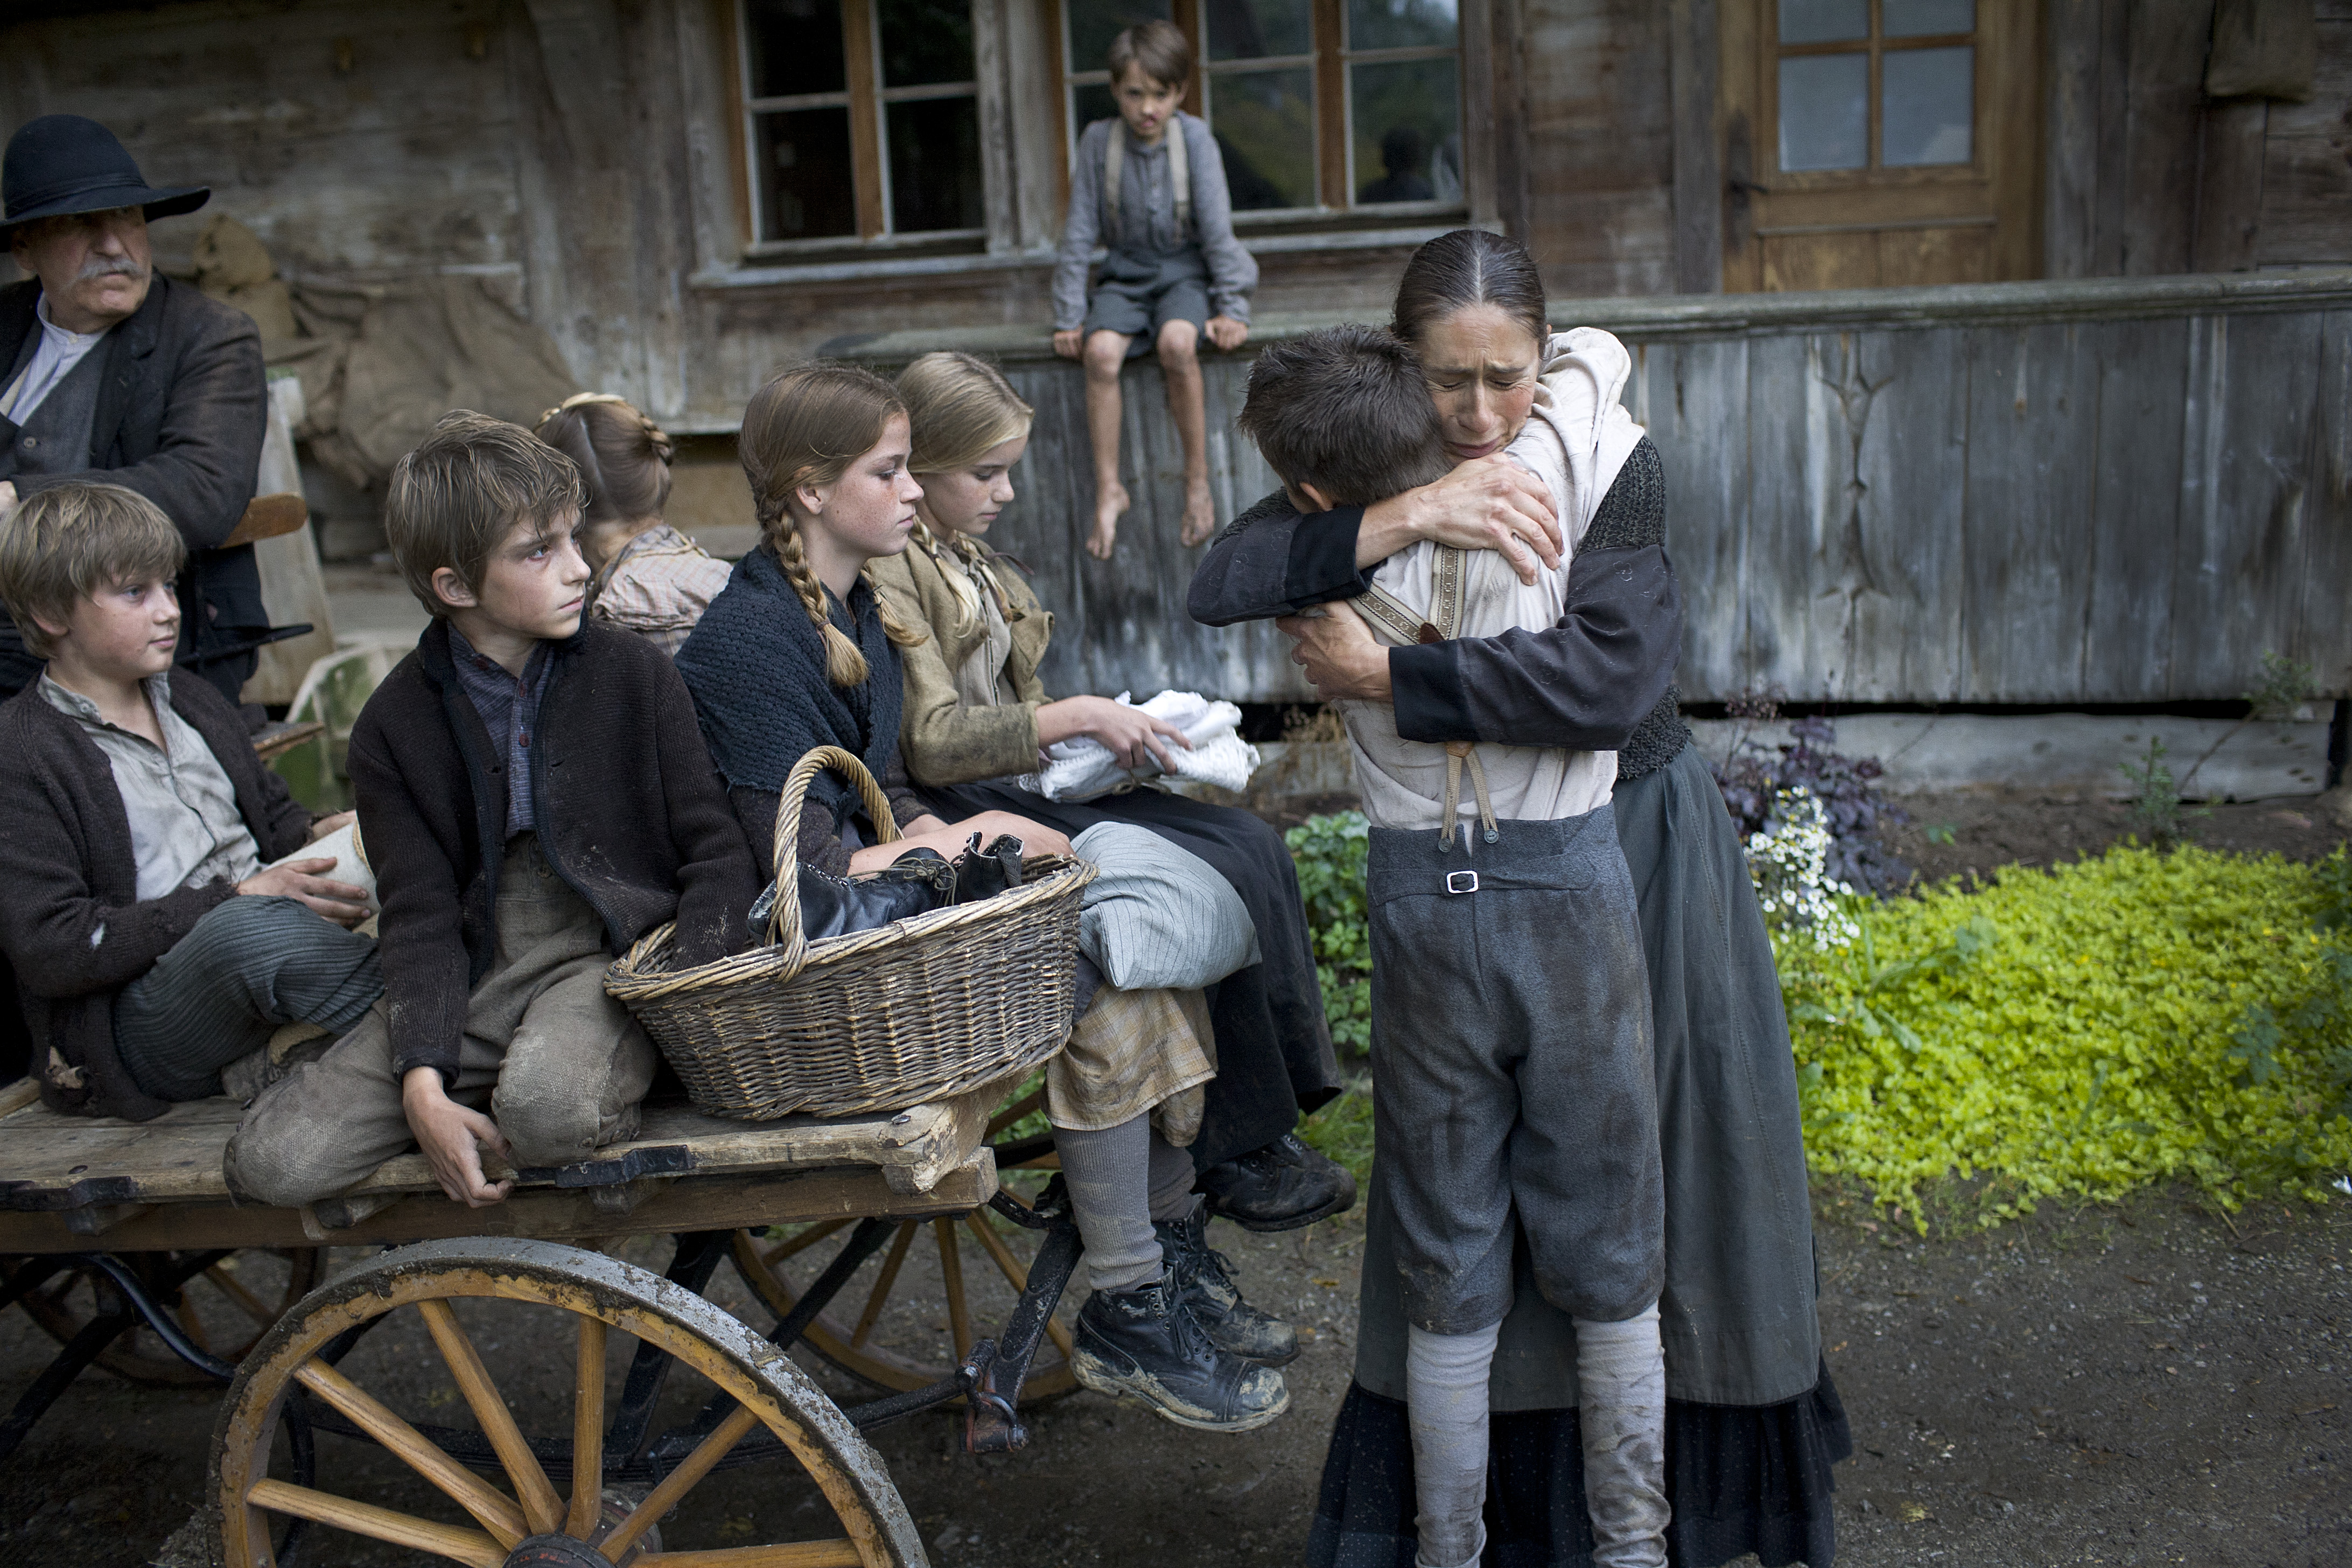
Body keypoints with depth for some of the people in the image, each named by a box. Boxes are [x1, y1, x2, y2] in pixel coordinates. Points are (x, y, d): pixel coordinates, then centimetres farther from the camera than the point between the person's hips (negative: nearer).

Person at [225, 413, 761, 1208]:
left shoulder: (632, 672, 2)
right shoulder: (394, 724, 3)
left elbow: (715, 852, 1)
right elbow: (421, 919, -2)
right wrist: (422, 1084, -18)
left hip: (612, 962, -3)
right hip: (471, 984, 3)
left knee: (547, 1110, -37)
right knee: (271, 1162, -13)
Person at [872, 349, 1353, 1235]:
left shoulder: (965, 556, 19)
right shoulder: (889, 571, -12)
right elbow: (930, 744, -20)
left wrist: (1110, 733, 8)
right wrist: (1074, 717, -20)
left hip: (1022, 789, 10)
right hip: (966, 821, -10)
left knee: (1252, 845, -8)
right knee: (1213, 880, -20)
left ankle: (1269, 1119, -8)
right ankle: (1234, 1156, -7)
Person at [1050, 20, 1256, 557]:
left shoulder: (1195, 138, -9)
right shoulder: (1099, 141, -6)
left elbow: (1217, 227, -7)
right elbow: (1078, 233, -3)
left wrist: (1232, 309, -11)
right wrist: (1069, 316, -6)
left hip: (1185, 273, -1)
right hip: (1125, 276, 2)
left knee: (1177, 342, -35)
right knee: (1101, 352, -30)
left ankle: (1198, 482, -19)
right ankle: (1108, 491, -19)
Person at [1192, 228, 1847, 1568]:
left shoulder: (1616, 470, -17)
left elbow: (1602, 678, -32)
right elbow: (1222, 587, -25)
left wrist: (1383, 677, -28)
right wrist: (1408, 516, -35)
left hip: (1641, 856, -2)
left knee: (1660, 1167, 10)